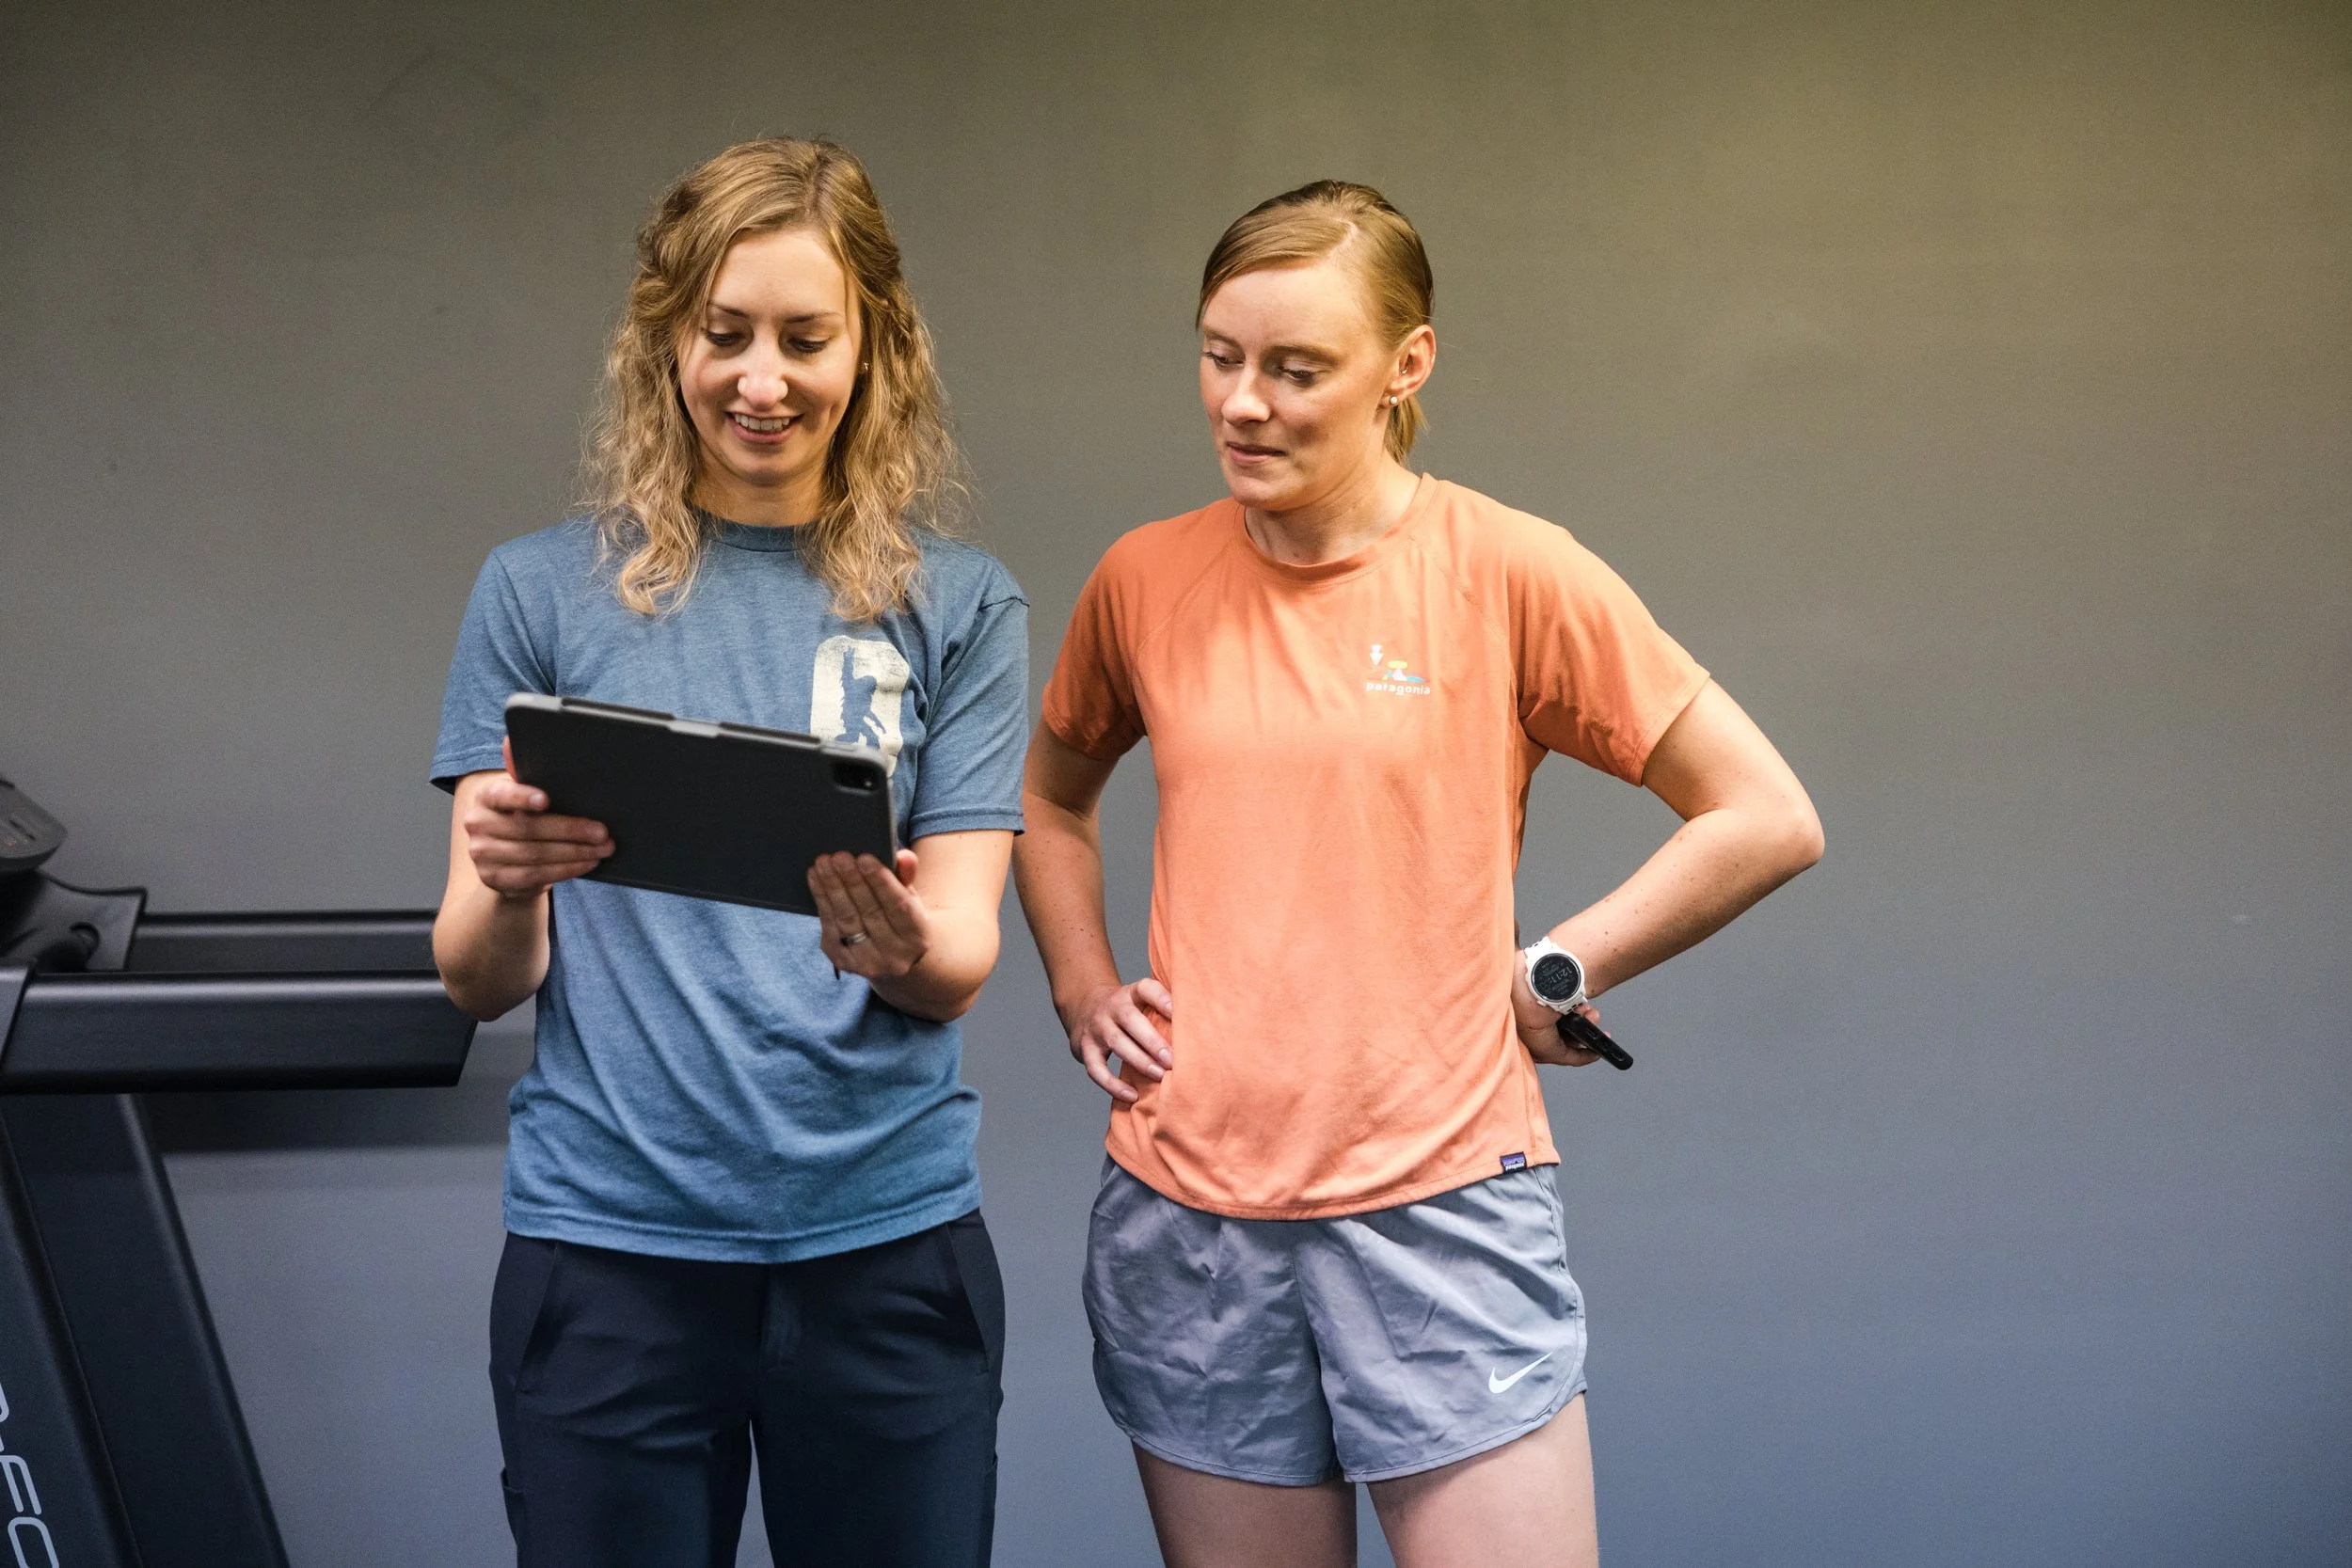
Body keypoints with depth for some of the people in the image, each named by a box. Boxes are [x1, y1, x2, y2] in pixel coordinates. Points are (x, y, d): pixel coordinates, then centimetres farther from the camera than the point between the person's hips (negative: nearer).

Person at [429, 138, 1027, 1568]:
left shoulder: (958, 606, 3)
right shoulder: (545, 592, 2)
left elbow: (966, 960, -2)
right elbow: (481, 980, 1)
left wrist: (903, 946, -25)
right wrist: (505, 887, -22)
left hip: (885, 1237, 1)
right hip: (608, 1244, 0)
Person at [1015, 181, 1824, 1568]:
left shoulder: (1510, 572, -6)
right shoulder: (1146, 581, 4)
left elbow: (1767, 821, -3)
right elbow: (1051, 795, 24)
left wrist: (1545, 978, -3)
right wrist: (1084, 989, 10)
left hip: (1441, 1201, -3)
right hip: (1187, 1208, 3)